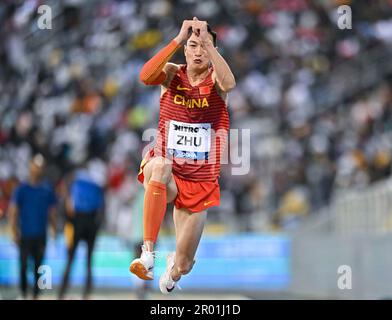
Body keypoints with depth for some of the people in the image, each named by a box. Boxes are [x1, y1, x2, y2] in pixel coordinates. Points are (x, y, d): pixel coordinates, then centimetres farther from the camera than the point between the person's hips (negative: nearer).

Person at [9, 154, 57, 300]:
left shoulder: (47, 190, 6)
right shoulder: (21, 189, -1)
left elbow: (52, 212, 12)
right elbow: (13, 211, -1)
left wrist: (54, 231, 6)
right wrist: (15, 232, -8)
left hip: (41, 235, 2)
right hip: (25, 235, -2)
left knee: (38, 265, 3)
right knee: (23, 264, 0)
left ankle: (36, 294, 9)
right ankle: (23, 293, 12)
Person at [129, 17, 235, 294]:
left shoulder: (215, 79, -4)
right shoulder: (173, 75, -2)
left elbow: (228, 83, -31)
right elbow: (146, 76, -26)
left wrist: (207, 40, -32)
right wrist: (179, 39, -31)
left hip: (200, 183, 1)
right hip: (169, 174, -1)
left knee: (182, 267, 6)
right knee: (159, 166, -41)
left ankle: (173, 266, 47)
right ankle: (148, 254, -40)